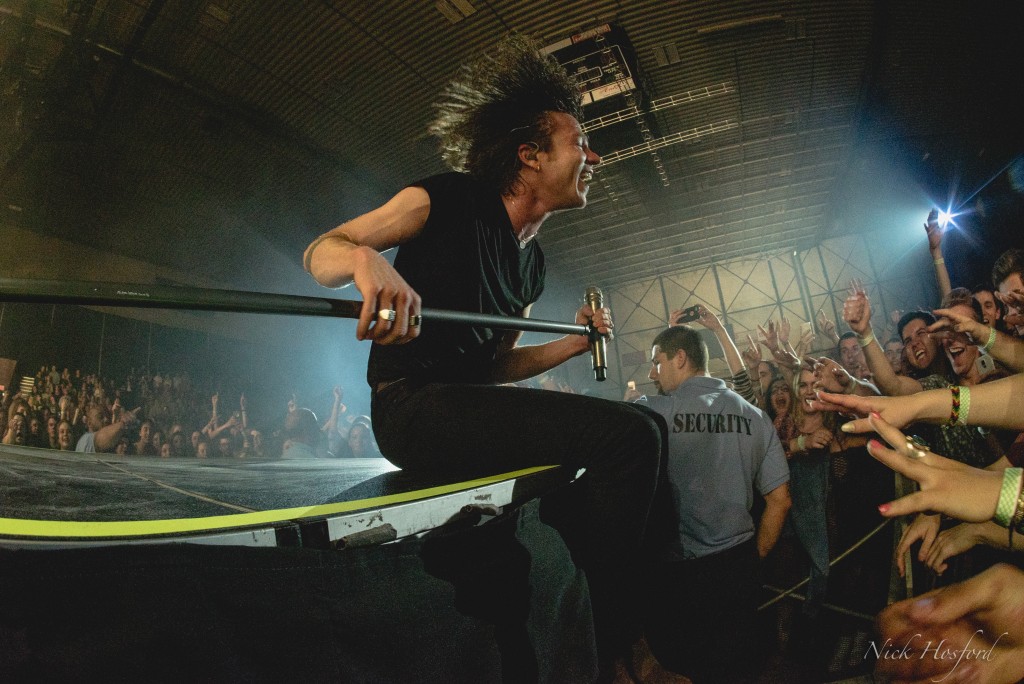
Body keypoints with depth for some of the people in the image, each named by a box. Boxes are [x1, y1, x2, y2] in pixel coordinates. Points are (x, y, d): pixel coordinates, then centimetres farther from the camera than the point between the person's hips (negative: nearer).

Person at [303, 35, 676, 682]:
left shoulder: (533, 264, 13)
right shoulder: (450, 199, -8)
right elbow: (319, 251, -10)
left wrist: (577, 343, 6)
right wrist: (366, 260, -34)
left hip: (474, 404, 9)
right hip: (413, 405, -9)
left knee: (647, 425, 12)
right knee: (629, 435, -24)